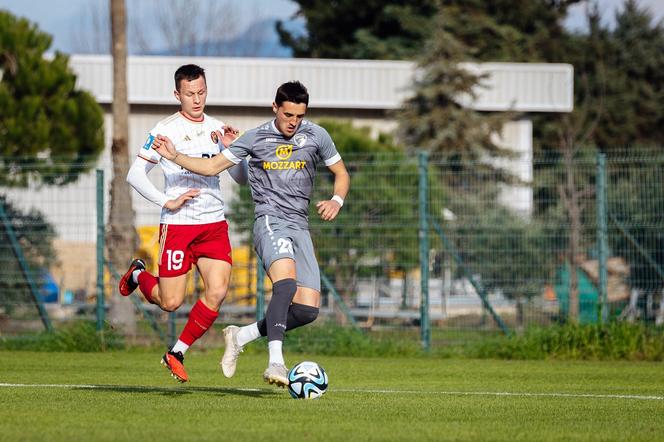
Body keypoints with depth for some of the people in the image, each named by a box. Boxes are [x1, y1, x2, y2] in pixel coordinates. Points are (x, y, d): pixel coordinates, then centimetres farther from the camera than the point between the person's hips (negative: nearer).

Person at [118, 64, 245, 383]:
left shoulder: (217, 129, 10)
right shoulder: (166, 129, -5)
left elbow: (240, 178, 14)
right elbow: (135, 174, -6)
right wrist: (168, 202, -13)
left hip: (214, 225, 4)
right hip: (178, 225, -4)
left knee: (217, 292, -12)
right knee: (171, 303, -2)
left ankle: (177, 354, 5)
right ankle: (138, 274, 31)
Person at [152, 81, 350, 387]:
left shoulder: (316, 135, 7)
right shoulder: (256, 138, 4)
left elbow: (341, 174, 17)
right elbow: (211, 167, 12)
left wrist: (336, 201, -4)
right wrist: (174, 157, -1)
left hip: (300, 226, 4)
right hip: (269, 221, -4)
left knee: (307, 310, -6)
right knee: (286, 281, -34)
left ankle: (241, 336, 14)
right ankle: (275, 362, -39)